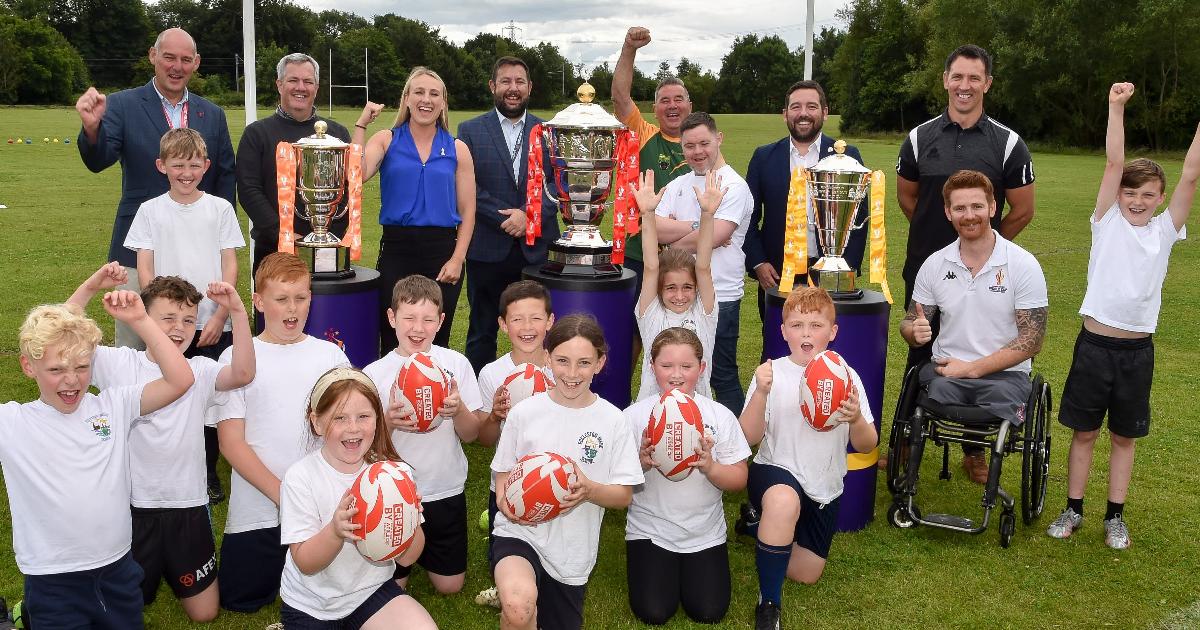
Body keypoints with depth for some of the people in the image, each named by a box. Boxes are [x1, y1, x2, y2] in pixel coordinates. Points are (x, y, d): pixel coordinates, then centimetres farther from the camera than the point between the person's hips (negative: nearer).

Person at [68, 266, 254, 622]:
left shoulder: (201, 371, -5)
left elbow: (242, 374, -25)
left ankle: (172, 570, 42)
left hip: (188, 506, 1)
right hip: (132, 505, 0)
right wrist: (90, 287, -24)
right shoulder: (120, 364, -4)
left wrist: (237, 312, -34)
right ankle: (149, 572, 45)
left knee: (205, 613, 14)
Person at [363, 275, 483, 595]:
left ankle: (420, 549, 39)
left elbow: (471, 435, -3)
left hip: (446, 490, 1)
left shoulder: (456, 364, -6)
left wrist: (458, 410, -24)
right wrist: (388, 422, -27)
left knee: (450, 585, 11)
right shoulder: (374, 374, -10)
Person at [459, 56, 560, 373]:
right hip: (487, 249, -1)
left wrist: (529, 216, -13)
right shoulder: (470, 130, 4)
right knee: (482, 333, 9)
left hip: (537, 249, 1)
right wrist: (505, 219, -13)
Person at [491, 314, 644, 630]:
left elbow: (624, 495, -1)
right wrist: (507, 503, -18)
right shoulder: (525, 412, -5)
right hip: (520, 532, -2)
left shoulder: (612, 421, -5)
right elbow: (503, 476, 4)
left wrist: (589, 490, -22)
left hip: (572, 551, 3)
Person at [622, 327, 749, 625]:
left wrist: (709, 467, -23)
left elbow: (739, 480, -4)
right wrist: (641, 464, -26)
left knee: (709, 612, -8)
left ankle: (688, 566, 23)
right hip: (650, 530, -1)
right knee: (653, 613, -11)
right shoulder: (635, 416, -8)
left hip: (705, 533, 1)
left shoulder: (719, 416, -6)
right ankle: (661, 568, 21)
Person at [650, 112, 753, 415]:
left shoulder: (734, 186, -6)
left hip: (720, 297, -6)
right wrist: (698, 225, -13)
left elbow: (713, 236, -18)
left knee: (723, 377, 2)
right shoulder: (677, 185, 12)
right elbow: (654, 229, -3)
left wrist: (674, 243, -5)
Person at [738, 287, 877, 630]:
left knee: (806, 574, 10)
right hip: (776, 472, -3)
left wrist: (855, 419, -29)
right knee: (784, 501, -39)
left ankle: (761, 524, 39)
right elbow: (749, 438, -15)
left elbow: (866, 446, -6)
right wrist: (761, 394, -31)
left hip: (824, 488, 4)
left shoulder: (846, 377, -7)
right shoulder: (772, 373, -11)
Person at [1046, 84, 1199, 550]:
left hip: (1137, 349, 2)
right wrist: (1116, 107, -10)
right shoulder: (1107, 222, -1)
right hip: (1094, 343, -1)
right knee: (1084, 431, 9)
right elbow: (1114, 162, -7)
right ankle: (1073, 510, 21)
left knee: (1124, 436, 12)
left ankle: (1115, 516, 24)